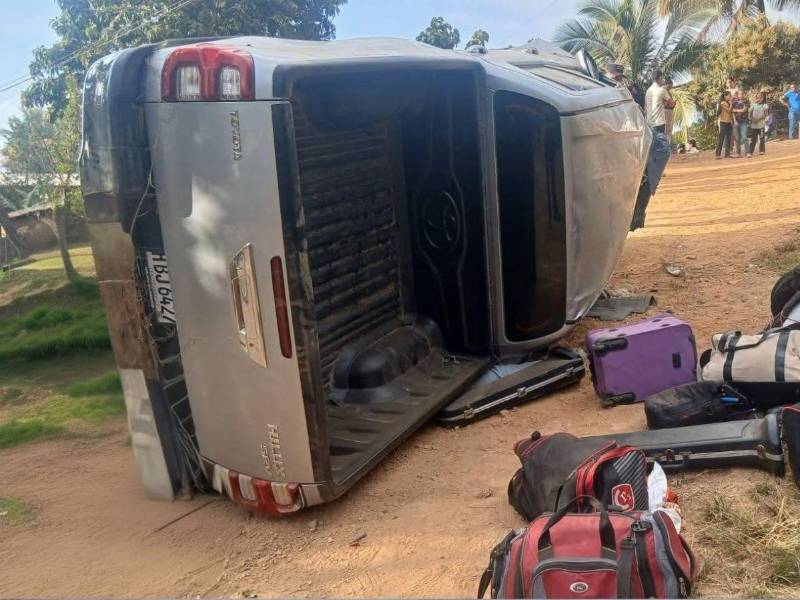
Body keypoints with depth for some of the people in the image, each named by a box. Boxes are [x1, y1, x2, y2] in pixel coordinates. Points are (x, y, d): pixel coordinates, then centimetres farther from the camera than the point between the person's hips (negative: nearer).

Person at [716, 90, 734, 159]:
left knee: (728, 139, 6)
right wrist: (731, 104, -9)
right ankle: (718, 154, -4)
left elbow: (731, 112, 15)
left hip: (729, 123, 8)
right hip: (723, 123, -8)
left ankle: (727, 154, 9)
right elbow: (729, 110, -15)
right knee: (721, 139, -6)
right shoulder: (723, 103, -9)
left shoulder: (728, 103, 15)